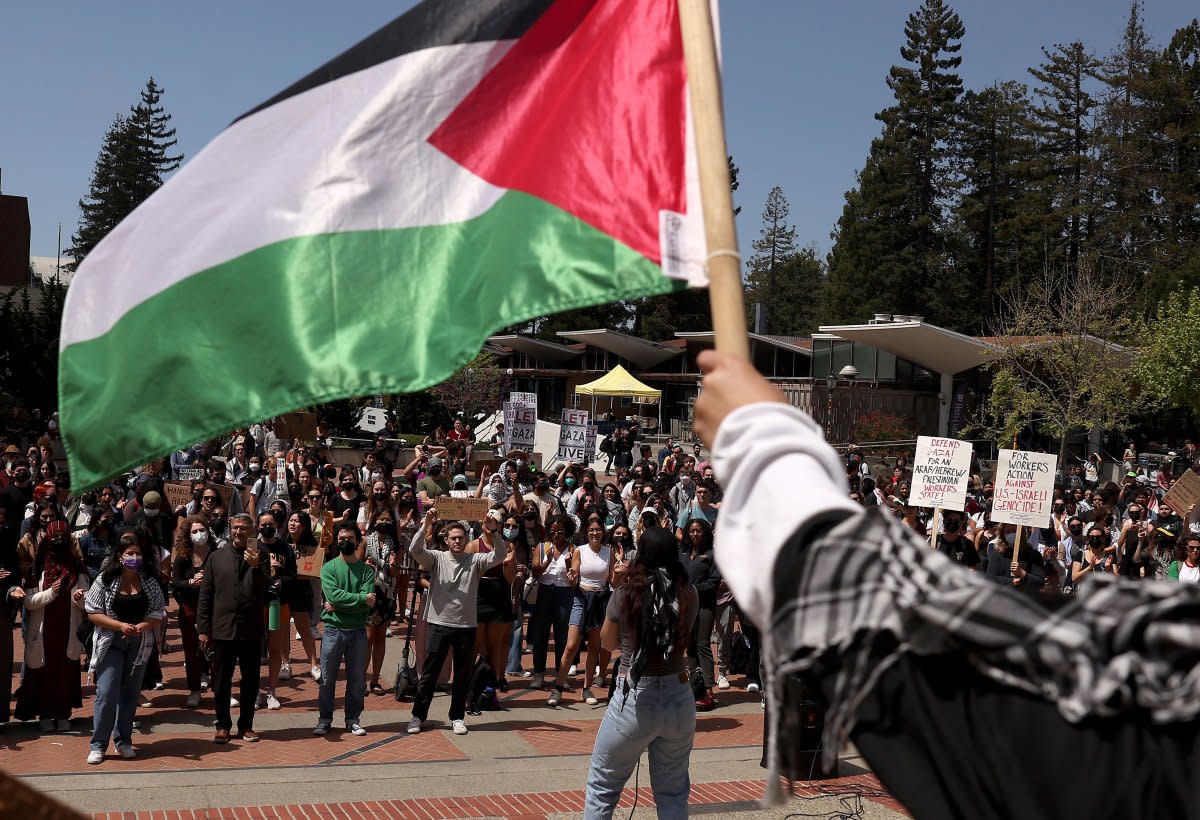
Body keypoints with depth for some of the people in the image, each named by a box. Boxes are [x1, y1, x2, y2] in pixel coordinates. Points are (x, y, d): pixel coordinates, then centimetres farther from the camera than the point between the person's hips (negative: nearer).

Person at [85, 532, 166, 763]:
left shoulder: (150, 582, 3)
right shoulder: (105, 580, -5)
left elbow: (159, 613, 4)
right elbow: (93, 613, -6)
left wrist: (142, 626, -16)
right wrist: (120, 625, -17)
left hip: (139, 644, 3)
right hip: (111, 643, -3)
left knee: (130, 692, 9)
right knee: (106, 693, -8)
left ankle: (124, 741, 21)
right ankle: (98, 745, 2)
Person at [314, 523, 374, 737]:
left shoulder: (366, 571, 4)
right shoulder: (329, 568, 2)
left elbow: (369, 603, -10)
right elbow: (333, 596, -14)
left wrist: (340, 605, -15)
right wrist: (360, 599, -15)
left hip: (358, 631, 1)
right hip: (334, 629, -1)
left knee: (357, 680, 7)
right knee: (327, 679, 4)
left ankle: (353, 720, 18)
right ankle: (324, 719, 15)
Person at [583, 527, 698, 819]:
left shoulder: (625, 594, -11)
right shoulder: (688, 595, -4)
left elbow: (609, 643, 5)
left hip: (634, 698, -3)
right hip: (679, 698, 3)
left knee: (602, 784, 13)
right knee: (673, 792, 17)